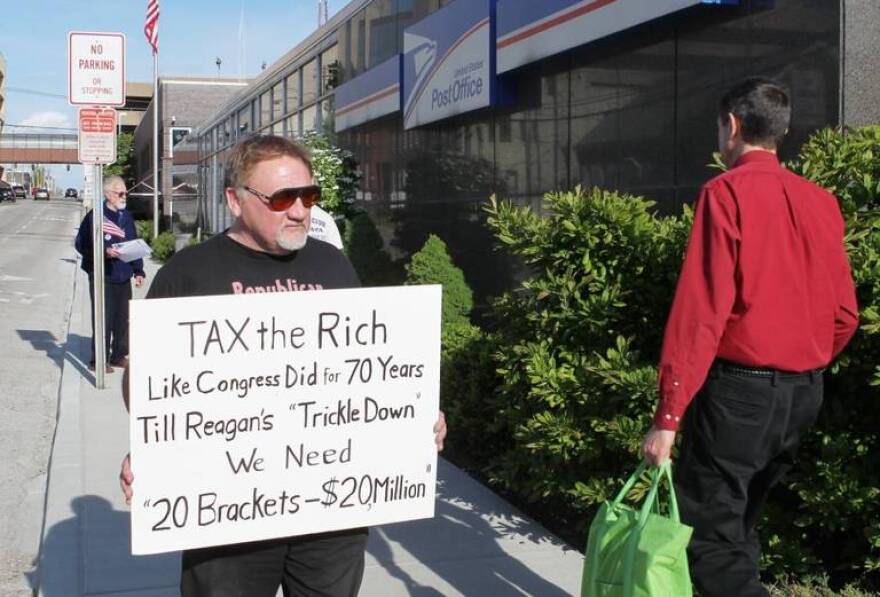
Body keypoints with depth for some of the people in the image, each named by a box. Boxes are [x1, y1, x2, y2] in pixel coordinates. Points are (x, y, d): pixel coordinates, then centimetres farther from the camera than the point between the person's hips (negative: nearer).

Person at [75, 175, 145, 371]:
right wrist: (104, 251, -21)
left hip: (123, 277, 6)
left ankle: (119, 355, 23)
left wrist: (138, 271, 11)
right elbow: (81, 244, -8)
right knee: (103, 319, -5)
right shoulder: (96, 216, -7)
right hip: (102, 276, -6)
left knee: (122, 318, 11)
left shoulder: (127, 217, 13)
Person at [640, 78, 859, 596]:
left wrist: (668, 416, -17)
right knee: (738, 524, 19)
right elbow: (845, 313, 10)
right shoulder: (821, 201, 8)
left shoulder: (727, 192, -11)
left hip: (740, 388, -7)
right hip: (805, 392, 7)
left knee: (707, 535, -2)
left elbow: (701, 309, -18)